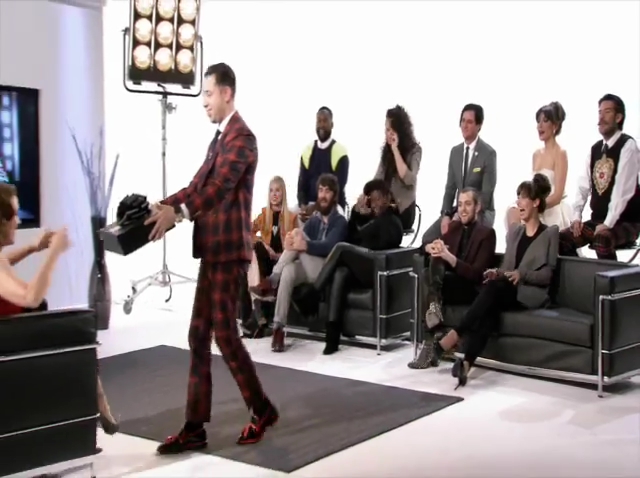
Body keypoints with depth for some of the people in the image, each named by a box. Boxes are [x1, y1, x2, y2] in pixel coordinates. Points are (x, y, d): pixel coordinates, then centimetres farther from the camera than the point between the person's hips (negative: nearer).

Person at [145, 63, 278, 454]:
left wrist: (178, 212, -35)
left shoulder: (241, 137, -12)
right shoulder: (219, 137, 20)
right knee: (199, 336, 7)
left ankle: (263, 411, 15)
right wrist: (163, 204, 8)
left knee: (224, 333, -4)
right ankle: (195, 428, 12)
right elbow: (198, 184, 21)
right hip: (212, 249, 10)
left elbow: (218, 186, -25)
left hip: (228, 249, -10)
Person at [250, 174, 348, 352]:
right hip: (308, 270, 5)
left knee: (298, 233, -21)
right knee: (288, 270, -33)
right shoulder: (313, 220, 20)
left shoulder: (340, 222, 2)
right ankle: (278, 328, -37)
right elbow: (299, 243, 3)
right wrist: (291, 243, -22)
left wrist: (304, 245, -32)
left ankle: (272, 281, -20)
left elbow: (329, 247, -17)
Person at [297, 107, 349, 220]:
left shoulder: (339, 152, -5)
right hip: (309, 206, 4)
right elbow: (302, 183, 6)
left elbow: (338, 187, -11)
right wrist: (303, 205, -14)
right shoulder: (308, 151, 10)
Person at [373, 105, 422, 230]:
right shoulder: (387, 149, 8)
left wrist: (396, 150, -20)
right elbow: (378, 177, 12)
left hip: (402, 208, -4)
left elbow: (408, 179, -21)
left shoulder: (414, 150, -7)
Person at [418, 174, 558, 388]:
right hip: (505, 292, 4)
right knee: (489, 307, -32)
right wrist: (497, 272, -2)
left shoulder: (550, 233, 4)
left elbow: (547, 274, -2)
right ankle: (466, 362, -53)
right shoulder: (514, 231, 21)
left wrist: (522, 275, -19)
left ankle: (450, 339, -41)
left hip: (532, 293, -4)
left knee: (493, 288, -34)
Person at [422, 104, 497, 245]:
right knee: (428, 238, -12)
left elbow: (486, 194, -15)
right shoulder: (455, 151, 8)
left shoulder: (488, 153, -12)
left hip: (481, 212, -6)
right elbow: (450, 187, 8)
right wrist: (445, 215, -9)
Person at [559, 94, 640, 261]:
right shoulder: (595, 149, 11)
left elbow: (623, 188, -20)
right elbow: (583, 186, 6)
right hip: (597, 220, 7)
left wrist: (607, 224, -25)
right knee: (563, 239, -11)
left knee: (602, 240, -36)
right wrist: (577, 217, -8)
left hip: (624, 222, -7)